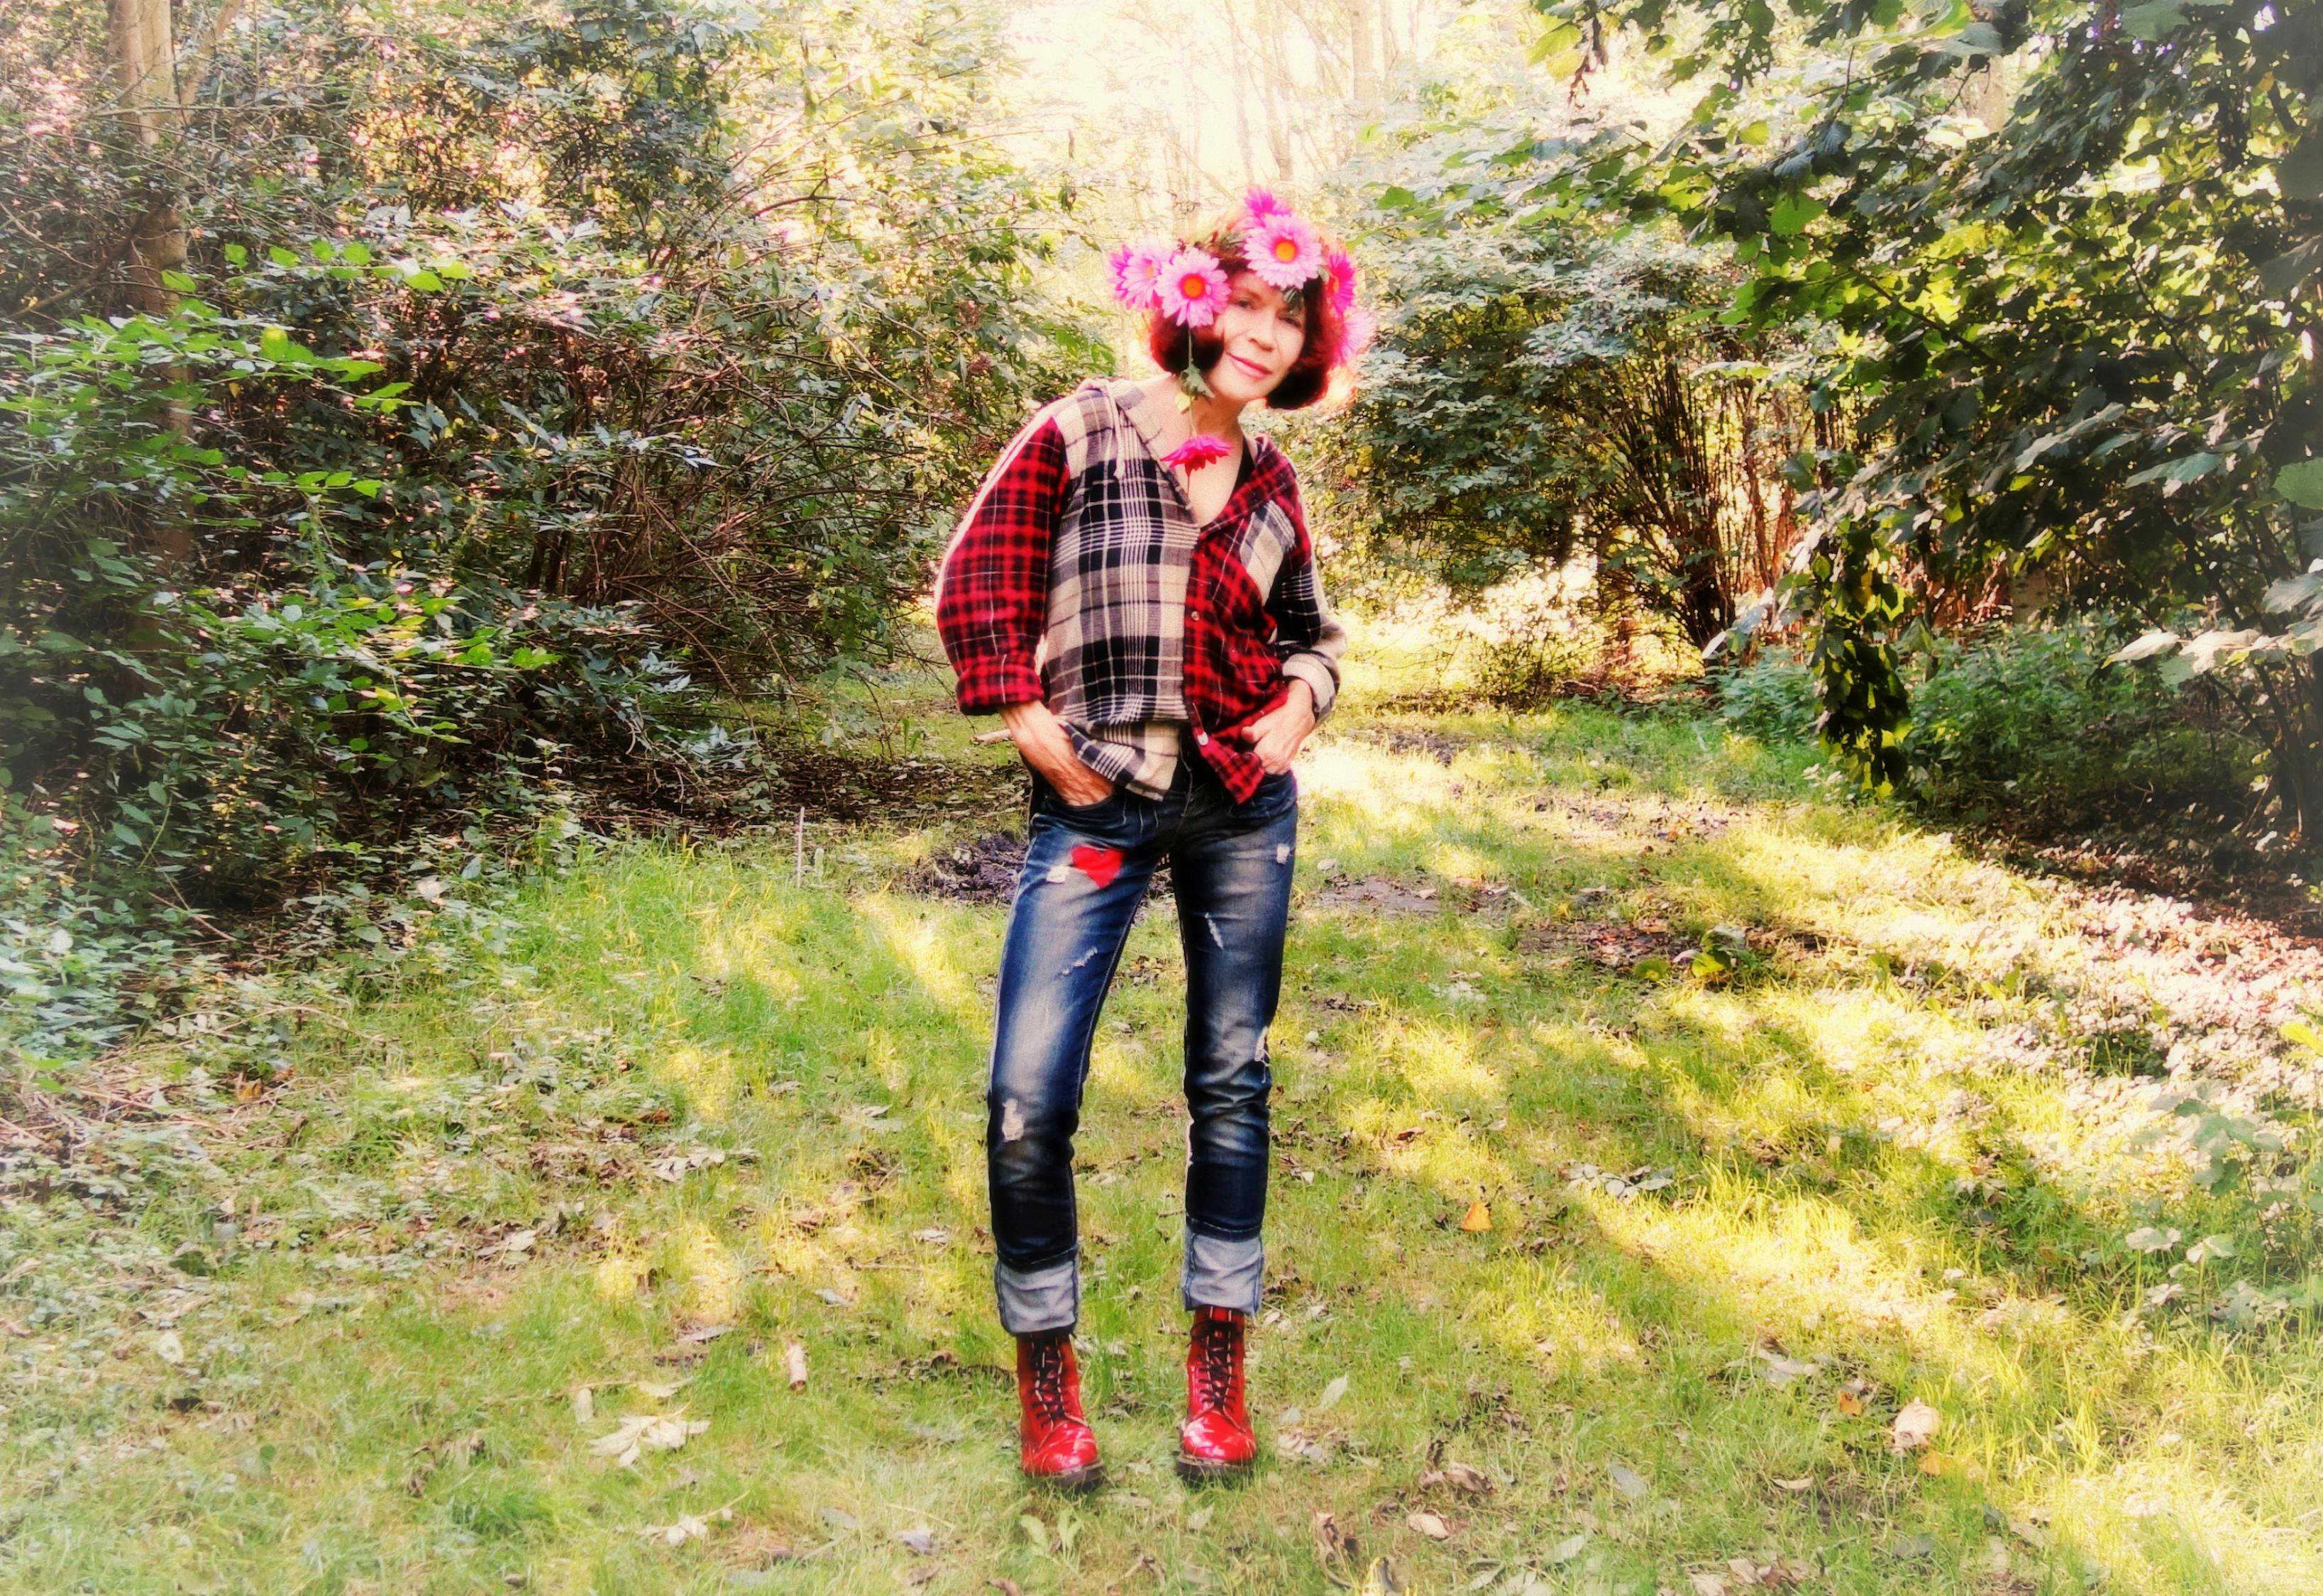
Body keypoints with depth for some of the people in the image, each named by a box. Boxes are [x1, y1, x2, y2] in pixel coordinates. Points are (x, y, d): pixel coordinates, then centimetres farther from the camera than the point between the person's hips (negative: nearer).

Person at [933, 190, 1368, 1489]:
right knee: (1029, 1097, -9)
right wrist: (1035, 729, -8)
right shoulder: (1085, 429, -1)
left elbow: (1315, 631, 22)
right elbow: (978, 585, -1)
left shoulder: (1271, 480, 10)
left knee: (1232, 1081, 9)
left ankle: (1220, 1357, 24)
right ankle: (1045, 1357, 13)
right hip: (1099, 803, -4)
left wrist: (1301, 702, 1)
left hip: (1244, 803, 4)